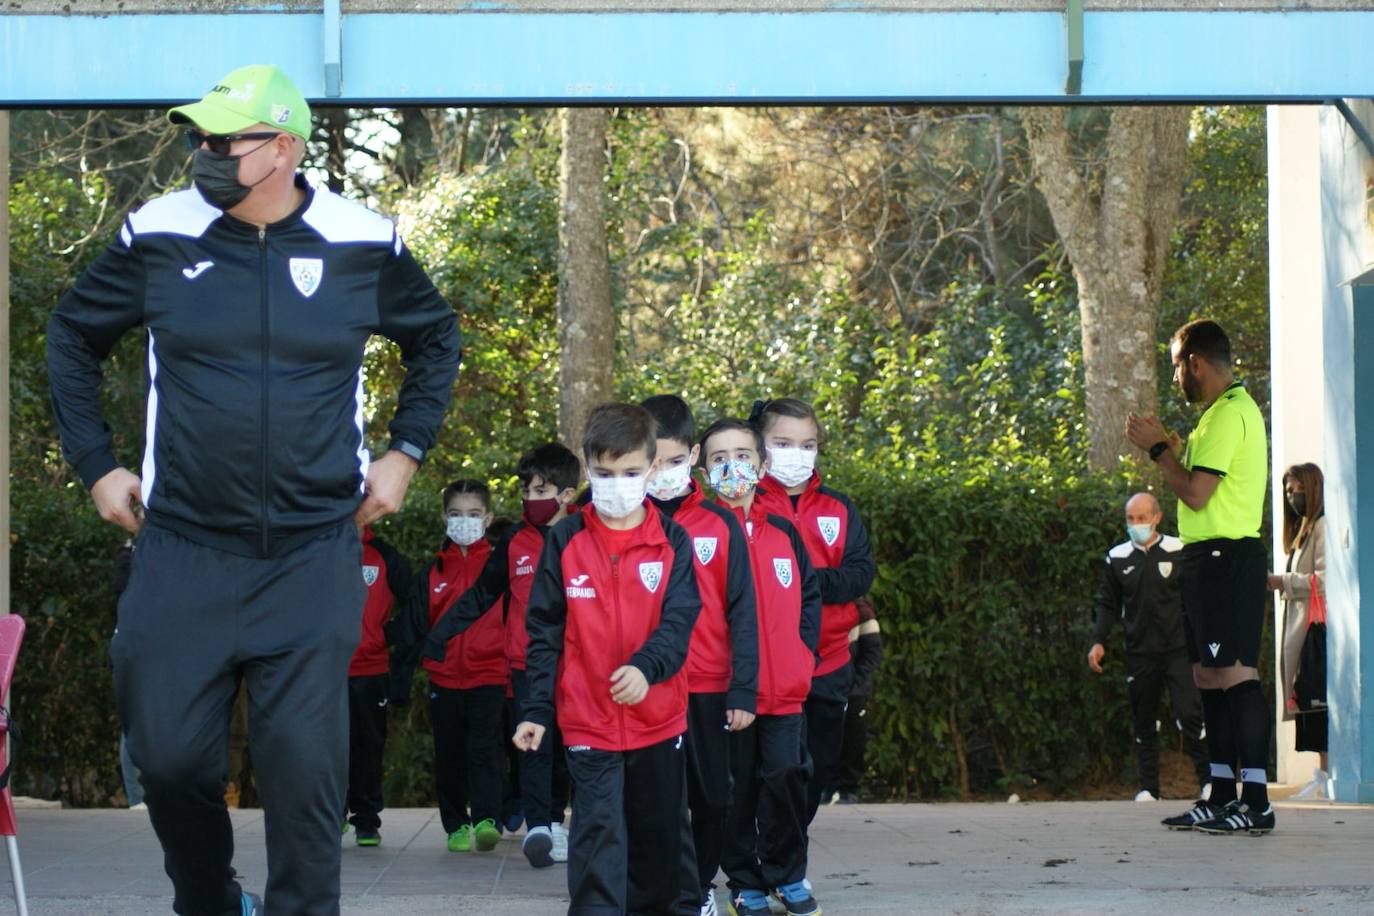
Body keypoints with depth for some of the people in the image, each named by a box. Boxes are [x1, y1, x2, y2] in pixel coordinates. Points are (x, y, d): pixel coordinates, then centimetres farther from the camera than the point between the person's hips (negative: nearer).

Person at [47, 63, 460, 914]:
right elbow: (73, 337, 13)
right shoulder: (159, 237, -2)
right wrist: (96, 463, 8)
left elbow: (437, 336, 17)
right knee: (170, 756, 3)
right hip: (184, 551, 1)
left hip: (314, 557, -1)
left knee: (306, 767, -3)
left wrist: (406, 451, 9)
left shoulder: (362, 245, -2)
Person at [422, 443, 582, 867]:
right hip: (527, 664, 0)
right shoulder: (514, 542, 4)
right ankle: (537, 827, -16)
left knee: (565, 746, 11)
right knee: (535, 745, -11)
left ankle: (555, 819, 26)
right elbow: (481, 594, 12)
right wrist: (441, 632, 6)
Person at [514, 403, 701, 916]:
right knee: (598, 834, -10)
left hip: (659, 716, 2)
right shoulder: (565, 542, -1)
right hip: (587, 719, -2)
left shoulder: (672, 541, -1)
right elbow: (544, 632, 1)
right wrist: (536, 709, -4)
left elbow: (680, 619, -11)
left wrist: (645, 667, -29)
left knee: (659, 833, 15)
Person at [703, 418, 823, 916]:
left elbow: (809, 592, 15)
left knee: (786, 775, -2)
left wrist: (803, 649, 5)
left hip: (785, 686, 2)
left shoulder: (784, 531, 9)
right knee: (737, 785, 5)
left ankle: (788, 874, 15)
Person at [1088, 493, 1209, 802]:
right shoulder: (1117, 558, 8)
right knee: (1144, 722, 7)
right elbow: (1106, 604, 16)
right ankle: (1149, 786, 14)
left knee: (1189, 714, -13)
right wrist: (1099, 641, 5)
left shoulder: (1178, 552, 1)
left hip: (1177, 649, -3)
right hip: (1139, 654, 3)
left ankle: (1208, 779, -5)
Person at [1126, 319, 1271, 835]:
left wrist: (1158, 448, -8)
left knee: (1235, 673, -13)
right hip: (1209, 557, 11)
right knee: (1209, 676, 12)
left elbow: (1196, 494, -19)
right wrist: (1170, 451, 17)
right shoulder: (1224, 411, 20)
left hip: (1226, 558, -11)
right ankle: (1222, 795, 16)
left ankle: (1257, 802, -16)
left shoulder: (1229, 414, -13)